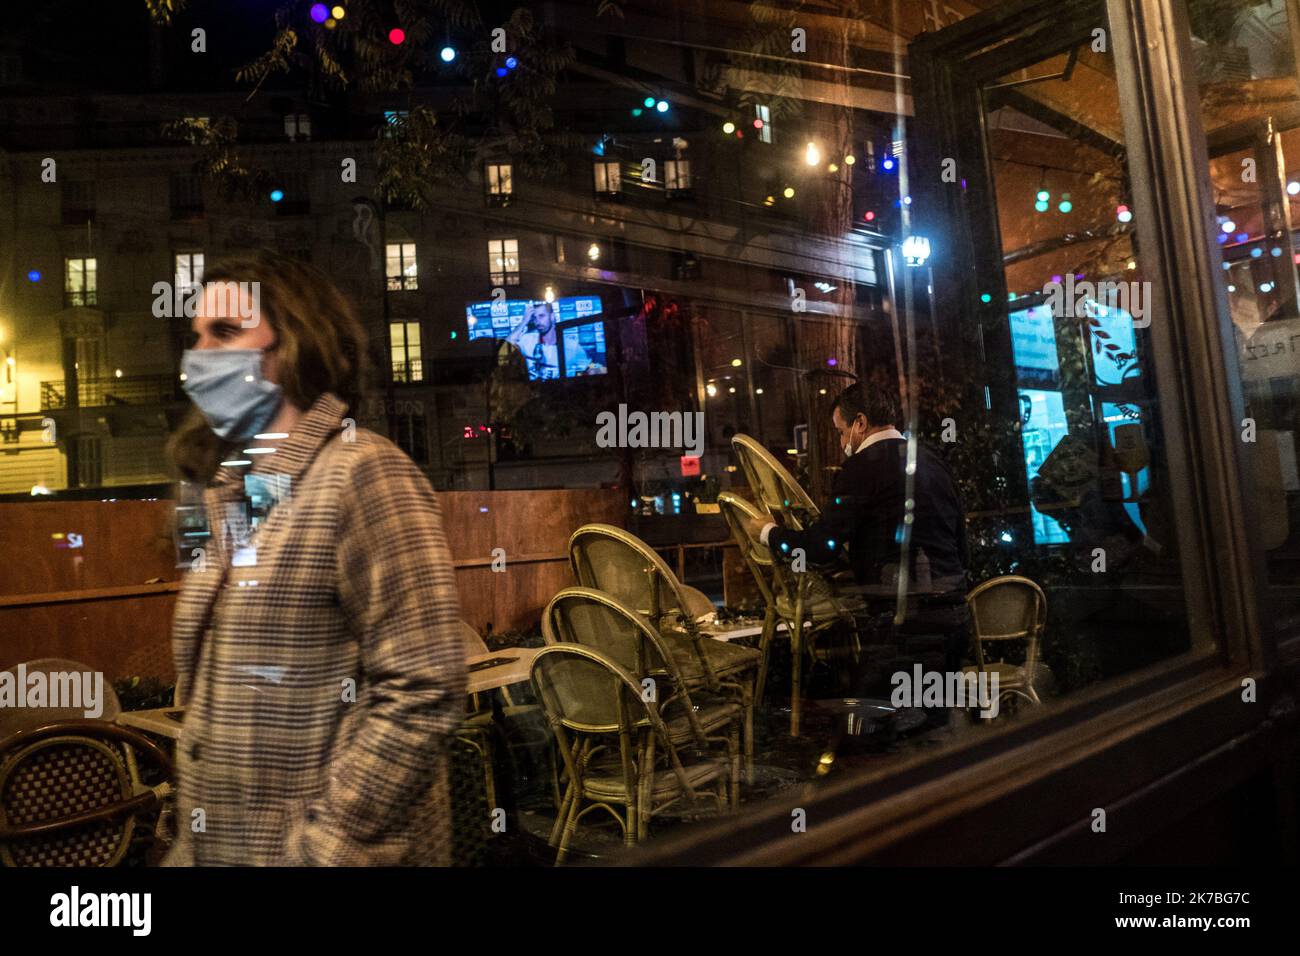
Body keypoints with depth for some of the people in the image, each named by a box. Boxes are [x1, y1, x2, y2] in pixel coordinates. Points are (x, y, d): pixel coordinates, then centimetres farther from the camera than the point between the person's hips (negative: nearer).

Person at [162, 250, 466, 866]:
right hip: (222, 846, 7)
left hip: (339, 849, -7)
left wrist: (319, 847, -19)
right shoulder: (231, 488, 7)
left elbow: (421, 695, -23)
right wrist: (195, 837, 10)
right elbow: (216, 693, 14)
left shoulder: (360, 471, -18)